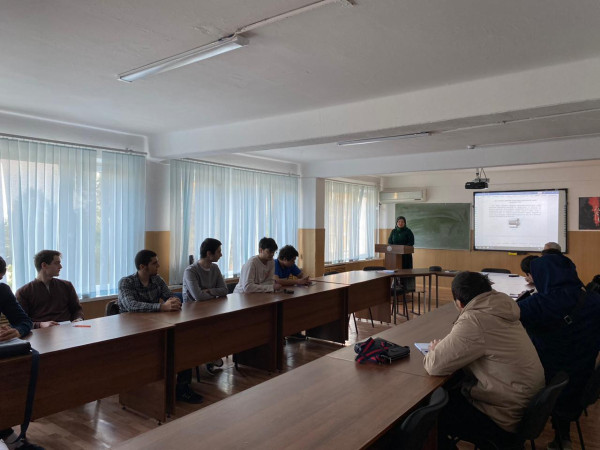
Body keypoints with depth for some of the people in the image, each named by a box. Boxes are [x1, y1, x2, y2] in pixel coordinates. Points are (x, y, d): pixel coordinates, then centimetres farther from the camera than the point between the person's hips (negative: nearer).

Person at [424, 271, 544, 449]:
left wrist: (434, 350, -1)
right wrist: (443, 347, 4)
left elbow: (435, 365, -23)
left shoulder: (473, 320, -25)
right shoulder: (500, 310, 1)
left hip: (505, 420, -9)